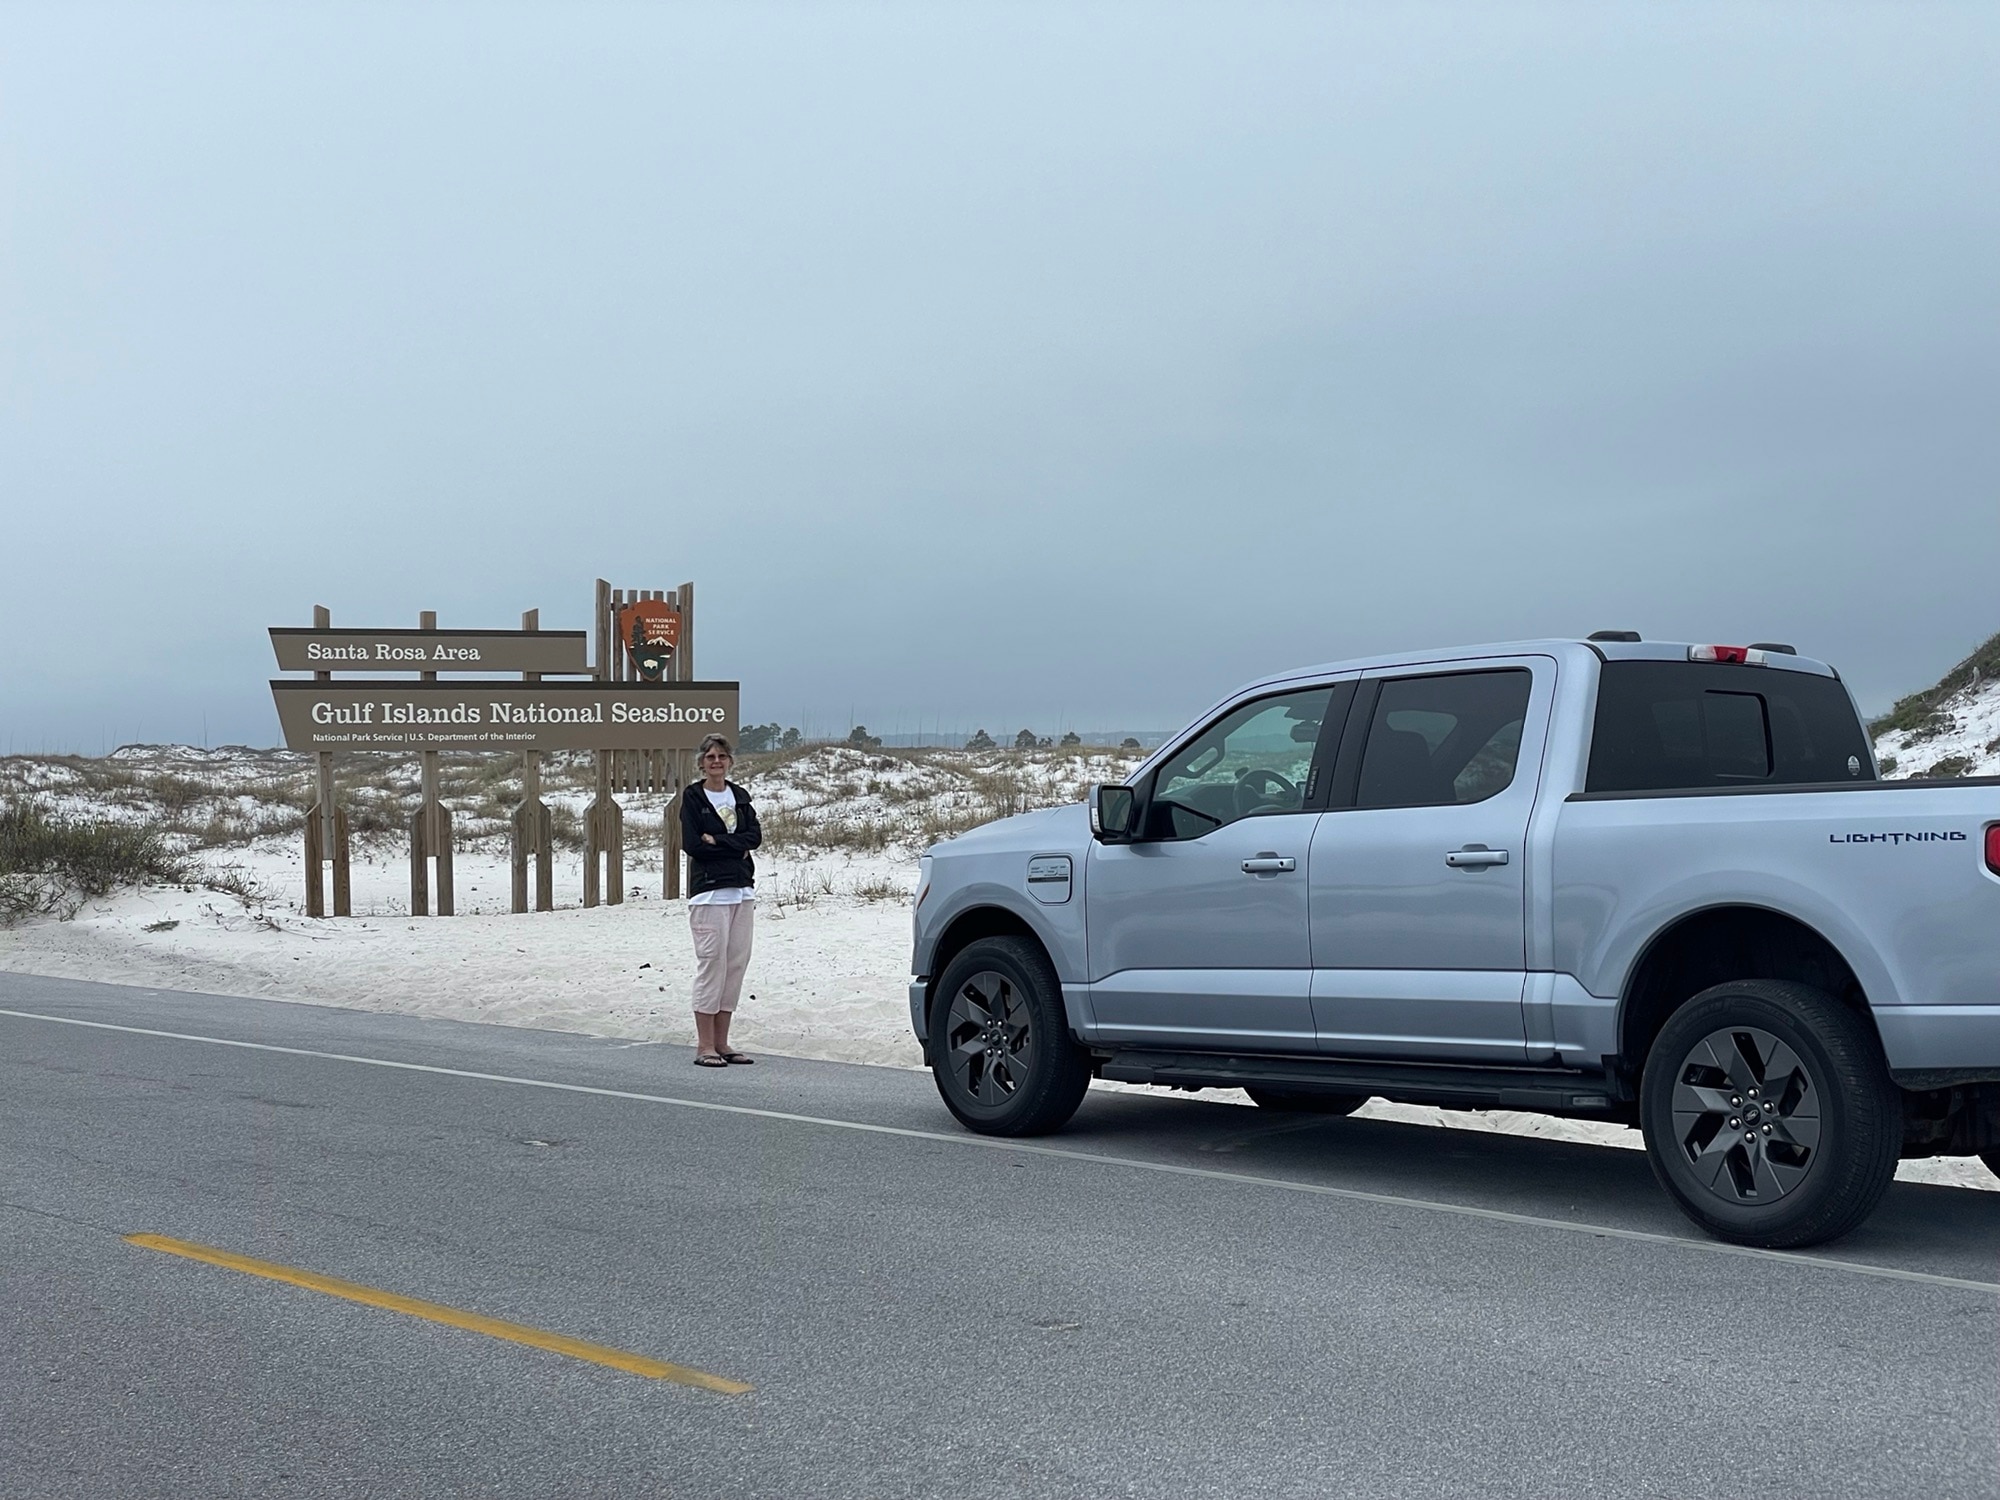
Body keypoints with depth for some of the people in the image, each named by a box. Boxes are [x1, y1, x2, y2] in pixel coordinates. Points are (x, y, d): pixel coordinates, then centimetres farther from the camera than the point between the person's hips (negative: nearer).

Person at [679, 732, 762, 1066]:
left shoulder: (739, 796, 15)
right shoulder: (692, 797, 0)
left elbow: (755, 835, 0)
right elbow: (692, 844, -11)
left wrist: (717, 841, -11)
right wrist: (736, 847, -8)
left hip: (742, 889, 6)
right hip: (709, 890, -6)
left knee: (736, 963, 4)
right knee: (712, 963, -9)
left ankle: (721, 1043, 10)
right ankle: (704, 1047, -5)